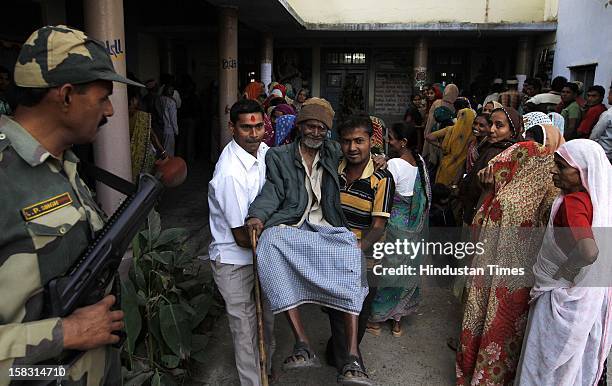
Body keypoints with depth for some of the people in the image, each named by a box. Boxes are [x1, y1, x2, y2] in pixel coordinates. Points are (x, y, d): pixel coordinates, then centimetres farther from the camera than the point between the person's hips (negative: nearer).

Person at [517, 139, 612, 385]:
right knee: (578, 359, 27)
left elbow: (588, 251, -41)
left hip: (563, 296, -8)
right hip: (591, 295, 8)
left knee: (549, 365, 11)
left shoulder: (572, 202, -26)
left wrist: (559, 273, -24)